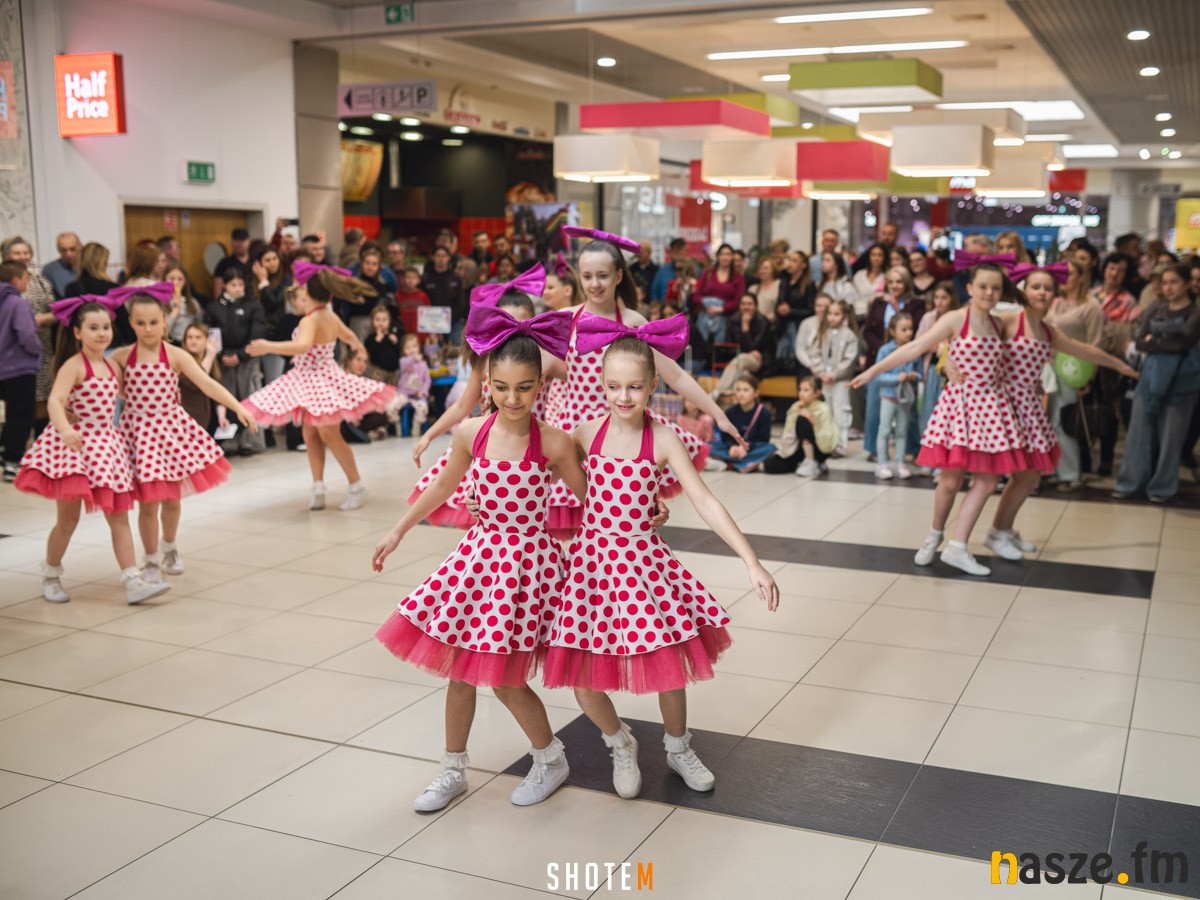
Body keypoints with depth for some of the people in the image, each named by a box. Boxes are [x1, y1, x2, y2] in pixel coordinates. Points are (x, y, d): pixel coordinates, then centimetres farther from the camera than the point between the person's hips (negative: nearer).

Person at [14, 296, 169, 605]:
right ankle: (50, 576, 24)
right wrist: (65, 430, -43)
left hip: (106, 443, 6)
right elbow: (55, 400, -26)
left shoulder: (114, 366, 8)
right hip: (74, 442, -6)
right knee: (68, 518, 2)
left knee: (119, 517, 0)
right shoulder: (73, 365, -12)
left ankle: (134, 583, -3)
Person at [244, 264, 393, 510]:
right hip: (325, 377, 8)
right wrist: (357, 345, 47)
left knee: (330, 436, 2)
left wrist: (268, 347, -37)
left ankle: (357, 486, 10)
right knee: (310, 435, 14)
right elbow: (349, 336, 24)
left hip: (314, 382, -8)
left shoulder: (310, 320, -21)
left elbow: (302, 346, -40)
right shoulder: (332, 317, 4)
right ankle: (318, 488, 11)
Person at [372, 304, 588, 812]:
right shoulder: (471, 433, -5)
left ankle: (551, 760, 27)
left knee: (504, 678, 0)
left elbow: (587, 498, -1)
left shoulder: (553, 443, -16)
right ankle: (453, 771, 31)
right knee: (459, 667, 11)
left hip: (528, 559, -4)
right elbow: (444, 487, 11)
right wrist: (398, 532, 18)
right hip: (479, 552, 4)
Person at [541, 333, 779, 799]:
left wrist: (752, 561, -19)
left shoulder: (663, 439, -9)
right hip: (592, 557, 1)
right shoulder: (587, 432, -4)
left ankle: (678, 746, 36)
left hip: (643, 559, -1)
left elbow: (706, 503, -13)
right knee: (584, 681, 1)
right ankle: (621, 745, 34)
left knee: (669, 667, 3)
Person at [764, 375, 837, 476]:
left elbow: (827, 441, -28)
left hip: (821, 450, -6)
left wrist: (813, 420, -33)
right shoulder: (796, 407, -5)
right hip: (803, 448, 6)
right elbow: (789, 434, -5)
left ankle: (811, 463, -20)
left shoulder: (823, 410, -19)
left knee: (802, 420, -30)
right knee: (770, 465, -9)